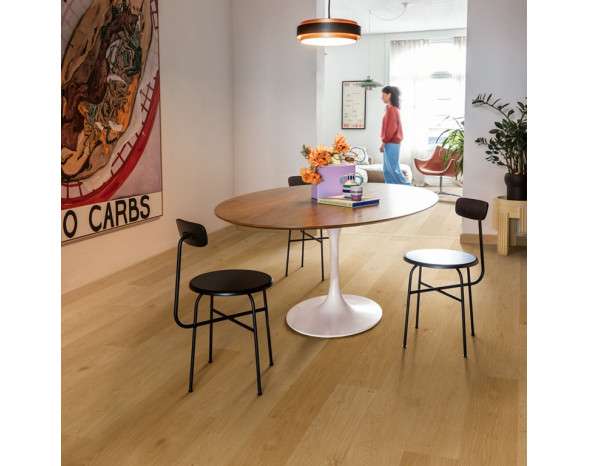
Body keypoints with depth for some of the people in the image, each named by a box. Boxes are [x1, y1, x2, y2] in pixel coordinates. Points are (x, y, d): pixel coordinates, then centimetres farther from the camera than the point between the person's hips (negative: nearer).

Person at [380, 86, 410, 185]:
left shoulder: (391, 109, -15)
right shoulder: (393, 108, 15)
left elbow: (391, 128, -19)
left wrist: (384, 142, -14)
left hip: (391, 143, -10)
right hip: (391, 143, 10)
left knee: (393, 168, -7)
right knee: (387, 169, 10)